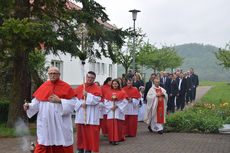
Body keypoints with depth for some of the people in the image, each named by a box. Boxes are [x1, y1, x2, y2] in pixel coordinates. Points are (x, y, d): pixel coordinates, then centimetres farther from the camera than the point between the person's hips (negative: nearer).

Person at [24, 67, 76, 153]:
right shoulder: (43, 87, 6)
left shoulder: (66, 87, -2)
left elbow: (72, 102, -7)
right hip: (45, 122, 2)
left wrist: (59, 101, -18)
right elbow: (37, 102, 9)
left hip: (61, 123, -2)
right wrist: (29, 106, -8)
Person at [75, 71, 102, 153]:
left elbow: (97, 99, -11)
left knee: (90, 132, -3)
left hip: (91, 115, -3)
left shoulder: (97, 88, 2)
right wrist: (81, 103, -12)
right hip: (81, 114, 3)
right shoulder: (80, 87, 10)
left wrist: (87, 95, -18)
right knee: (80, 131, 6)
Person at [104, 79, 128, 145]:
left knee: (118, 125, -2)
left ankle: (117, 139, 2)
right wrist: (111, 107, -8)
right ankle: (111, 139, 5)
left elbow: (125, 101, -3)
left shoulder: (122, 92, 3)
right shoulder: (109, 92, 10)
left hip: (118, 112, -2)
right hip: (110, 111, 2)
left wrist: (117, 106, -11)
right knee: (111, 125, -2)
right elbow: (106, 101, 5)